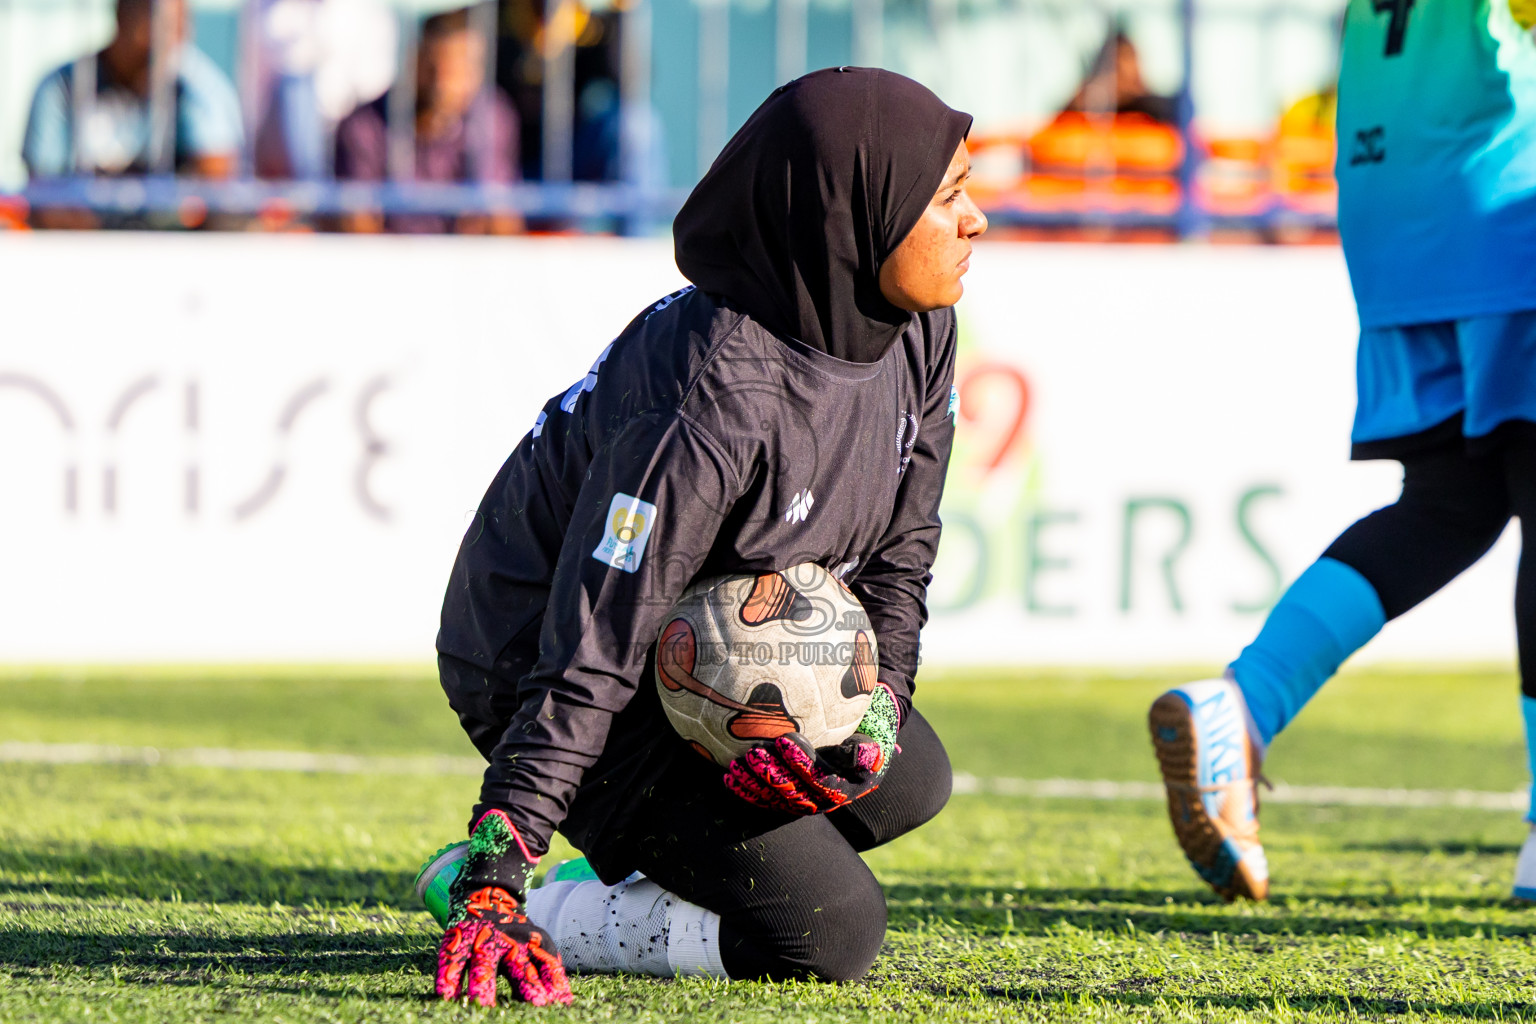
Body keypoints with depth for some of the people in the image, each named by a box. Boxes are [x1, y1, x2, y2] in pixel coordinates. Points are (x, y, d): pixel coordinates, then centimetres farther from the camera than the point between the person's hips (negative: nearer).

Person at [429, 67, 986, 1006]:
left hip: (714, 658, 9)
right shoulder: (714, 401, -35)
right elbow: (592, 657, -35)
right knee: (829, 931, -14)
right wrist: (496, 886, -39)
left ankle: (638, 869, 13)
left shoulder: (915, 331, -9)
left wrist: (877, 710, -14)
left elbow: (900, 543, 5)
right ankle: (487, 901, -6)